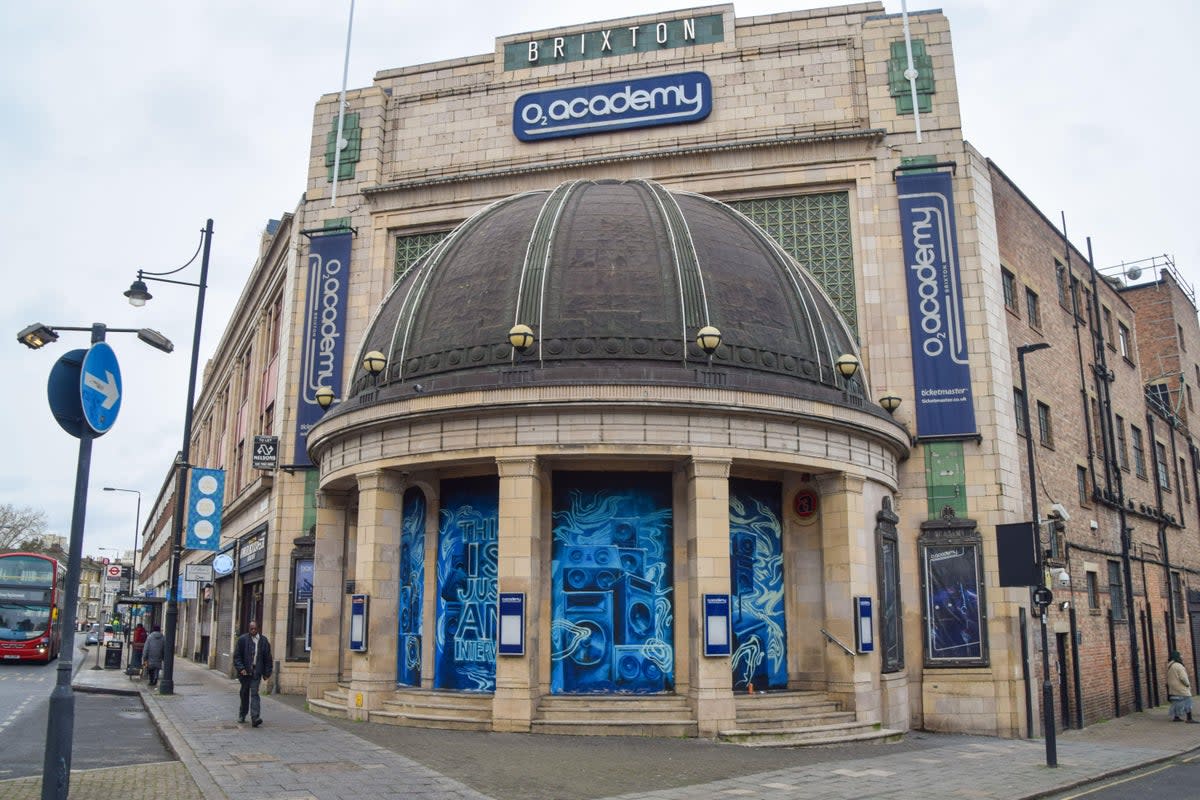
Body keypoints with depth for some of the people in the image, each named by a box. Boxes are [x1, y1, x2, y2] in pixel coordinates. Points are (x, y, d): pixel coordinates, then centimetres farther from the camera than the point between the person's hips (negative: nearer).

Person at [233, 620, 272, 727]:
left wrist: (267, 672, 5)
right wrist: (241, 668, -13)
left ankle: (255, 718, -17)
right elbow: (236, 656, -2)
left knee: (254, 693, -9)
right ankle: (242, 715, 29)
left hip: (256, 672, 0)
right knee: (244, 694, 11)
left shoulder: (263, 640, 5)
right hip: (245, 671, 0)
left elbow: (267, 658, 9)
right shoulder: (242, 639, 0)